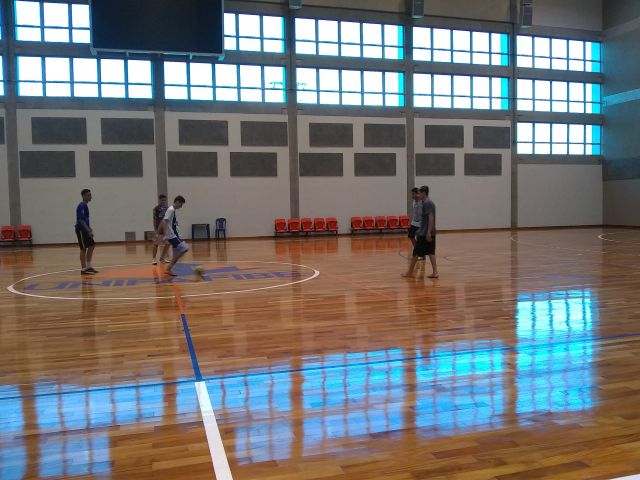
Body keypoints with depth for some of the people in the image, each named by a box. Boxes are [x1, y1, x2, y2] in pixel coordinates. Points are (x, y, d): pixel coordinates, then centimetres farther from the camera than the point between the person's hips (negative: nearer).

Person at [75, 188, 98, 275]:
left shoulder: (85, 206, 14)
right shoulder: (81, 206, -15)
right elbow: (81, 220, -21)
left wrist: (89, 229, 16)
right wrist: (89, 231, -23)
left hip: (85, 230, 9)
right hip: (81, 230, -9)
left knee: (92, 246, 10)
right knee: (83, 248, -5)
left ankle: (88, 266, 16)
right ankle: (84, 269, 0)